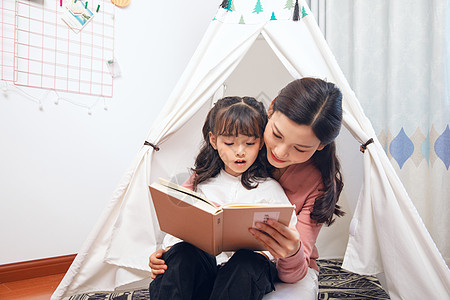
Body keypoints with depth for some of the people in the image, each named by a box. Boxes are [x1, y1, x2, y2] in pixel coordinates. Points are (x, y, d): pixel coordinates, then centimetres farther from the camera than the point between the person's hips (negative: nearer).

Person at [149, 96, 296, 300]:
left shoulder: (270, 189, 6)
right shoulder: (201, 182, 13)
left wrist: (263, 252, -20)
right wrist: (165, 251, -7)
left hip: (246, 271, -1)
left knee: (250, 263, -35)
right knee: (181, 253, -30)